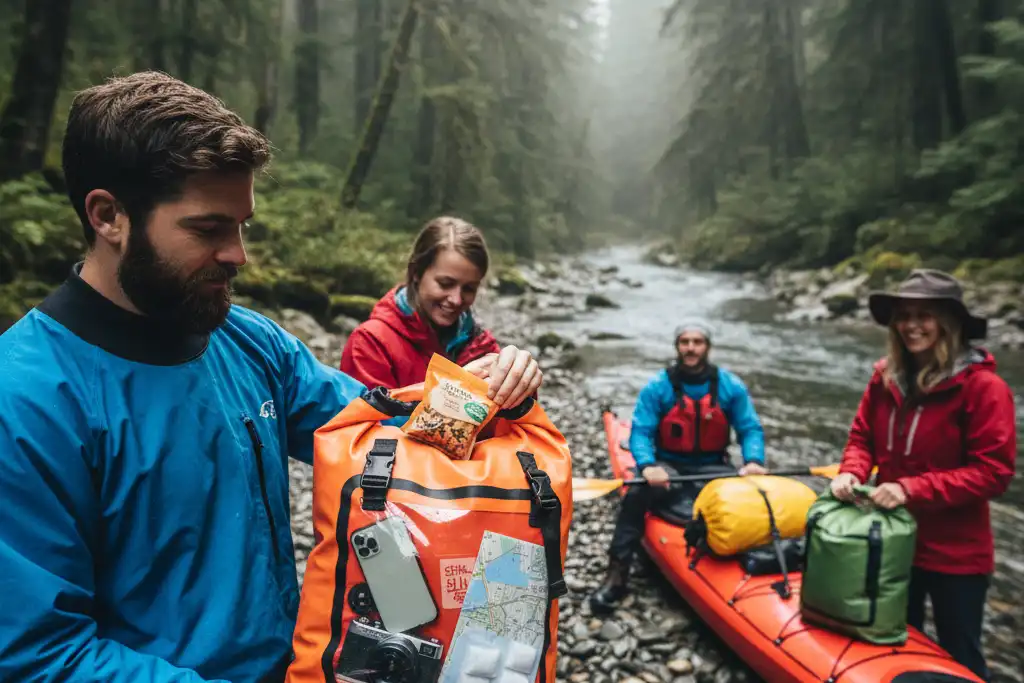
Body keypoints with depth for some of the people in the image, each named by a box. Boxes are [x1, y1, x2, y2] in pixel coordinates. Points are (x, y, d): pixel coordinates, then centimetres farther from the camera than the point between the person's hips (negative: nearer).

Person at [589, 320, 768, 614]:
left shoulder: (731, 386, -2)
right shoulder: (658, 387, -7)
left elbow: (751, 429, -2)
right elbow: (640, 432, -12)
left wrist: (753, 461, -23)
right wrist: (647, 466, -32)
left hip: (711, 468, 2)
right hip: (668, 466, -1)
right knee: (637, 494, -31)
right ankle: (616, 575, -23)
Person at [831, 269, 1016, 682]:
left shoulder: (983, 386, -19)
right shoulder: (886, 376, -4)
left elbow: (993, 472, -21)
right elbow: (862, 438, 5)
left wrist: (912, 490, -27)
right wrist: (851, 472, -16)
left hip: (955, 554, -5)